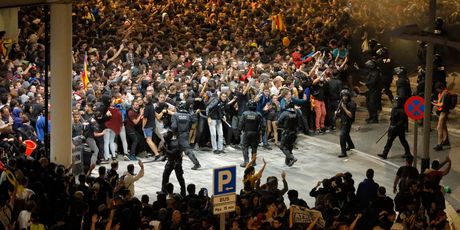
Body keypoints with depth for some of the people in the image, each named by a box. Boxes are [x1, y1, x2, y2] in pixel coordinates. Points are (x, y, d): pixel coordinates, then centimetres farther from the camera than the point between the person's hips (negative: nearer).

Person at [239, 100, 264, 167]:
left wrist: (241, 129, 7)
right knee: (254, 147, 13)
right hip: (255, 133, 1)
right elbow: (261, 125, -9)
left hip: (246, 132, -1)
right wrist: (258, 131, 3)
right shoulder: (258, 115, -8)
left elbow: (241, 123, -8)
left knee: (245, 147, 3)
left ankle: (246, 162, -7)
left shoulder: (245, 114, -8)